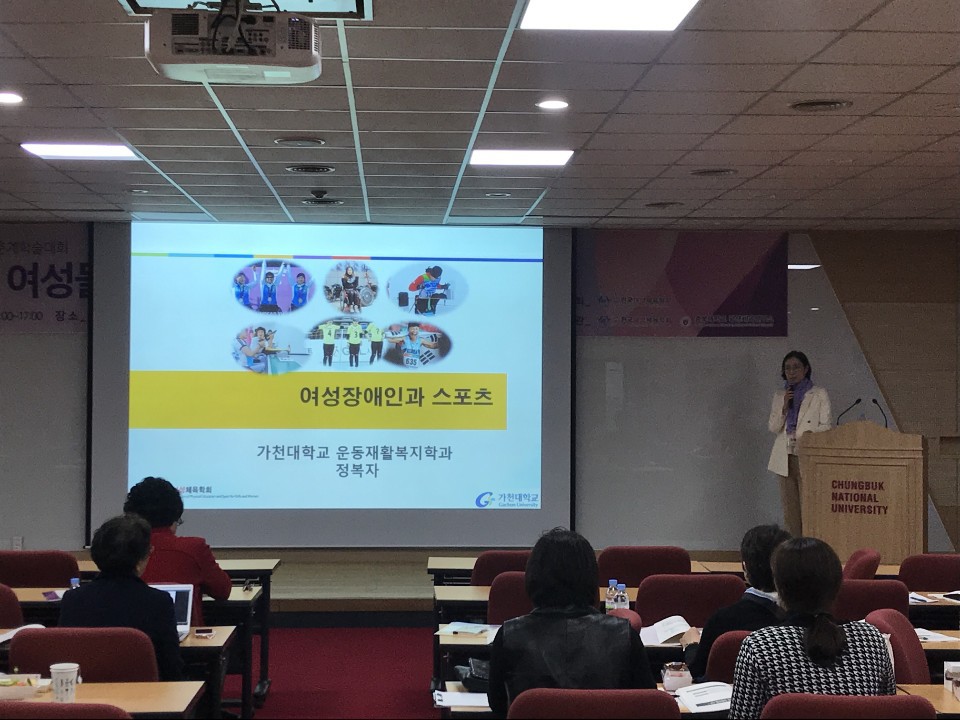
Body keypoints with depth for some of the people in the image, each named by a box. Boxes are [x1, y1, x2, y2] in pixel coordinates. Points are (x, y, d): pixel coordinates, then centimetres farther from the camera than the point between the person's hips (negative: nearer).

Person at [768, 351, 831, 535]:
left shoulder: (819, 394, 5)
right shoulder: (779, 396, 15)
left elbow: (826, 425, 0)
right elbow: (773, 427, 9)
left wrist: (811, 433, -18)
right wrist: (784, 406, -5)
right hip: (786, 457, 4)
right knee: (790, 507, 2)